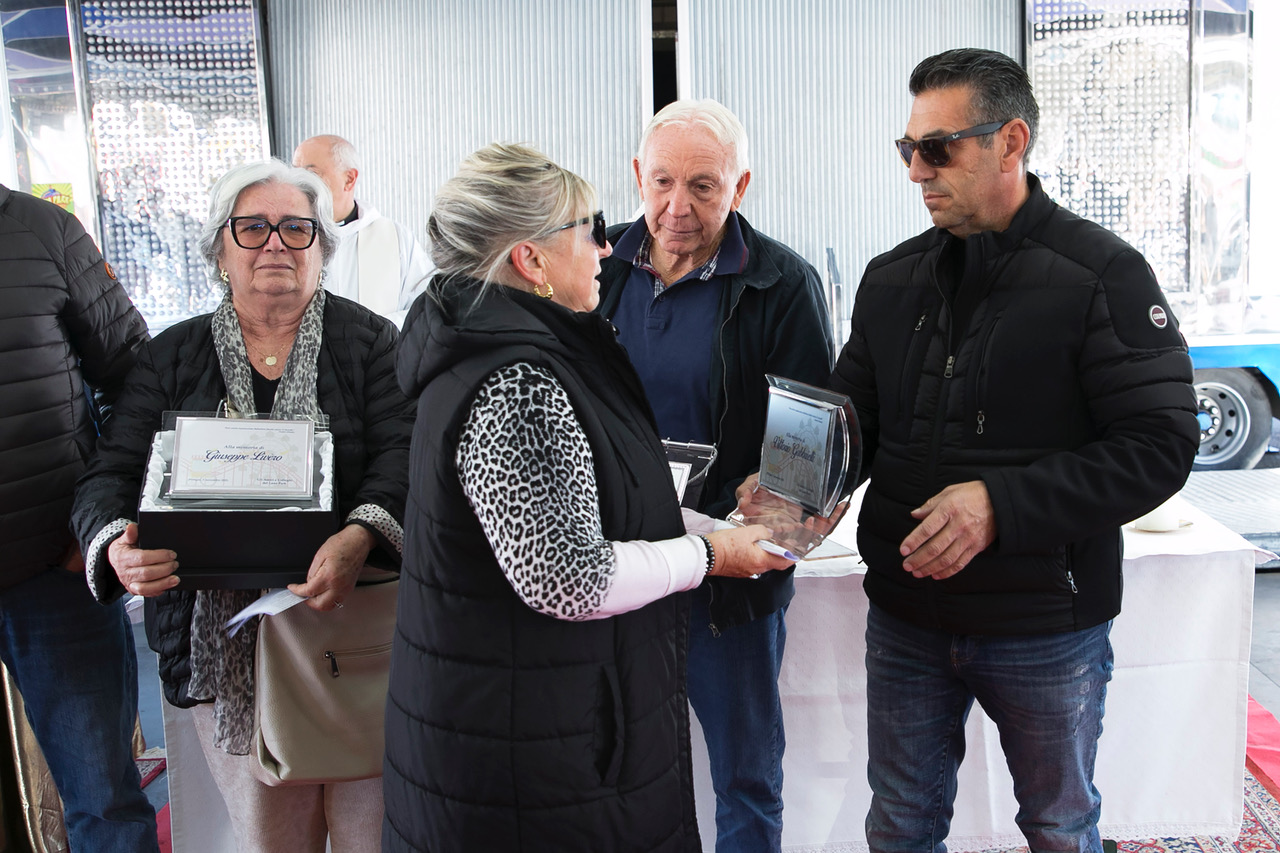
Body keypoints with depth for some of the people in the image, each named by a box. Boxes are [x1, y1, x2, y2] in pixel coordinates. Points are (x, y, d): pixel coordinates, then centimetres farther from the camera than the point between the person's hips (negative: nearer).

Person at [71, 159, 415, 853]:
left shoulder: (369, 341, 2)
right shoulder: (173, 357, 10)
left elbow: (403, 455, -10)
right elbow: (113, 473, 4)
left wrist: (362, 535, -30)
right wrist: (117, 545, -19)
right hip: (225, 647, 2)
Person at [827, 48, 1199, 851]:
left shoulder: (1104, 274, -11)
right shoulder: (891, 279, 4)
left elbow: (1160, 444, -16)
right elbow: (853, 420, 8)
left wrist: (1002, 503, -27)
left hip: (1047, 626, -3)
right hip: (906, 617, 4)